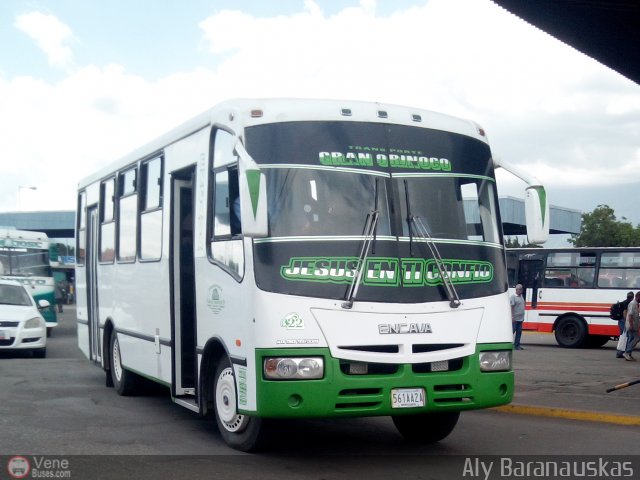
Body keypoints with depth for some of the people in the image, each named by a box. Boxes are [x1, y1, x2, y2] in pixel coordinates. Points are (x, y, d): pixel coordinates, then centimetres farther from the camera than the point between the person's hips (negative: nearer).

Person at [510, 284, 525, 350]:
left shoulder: (521, 296, 16)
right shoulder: (513, 297, -10)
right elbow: (511, 307, -15)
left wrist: (523, 316, 20)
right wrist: (512, 316, -21)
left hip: (520, 318, 8)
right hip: (515, 319, -8)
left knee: (519, 332, 8)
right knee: (512, 331, -5)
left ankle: (517, 345, 12)